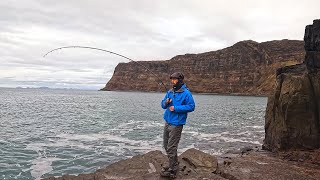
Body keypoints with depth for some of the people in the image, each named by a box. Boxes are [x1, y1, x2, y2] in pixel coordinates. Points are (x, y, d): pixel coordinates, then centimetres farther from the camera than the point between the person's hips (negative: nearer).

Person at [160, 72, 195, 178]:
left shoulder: (186, 93, -11)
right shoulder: (170, 92, 10)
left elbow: (191, 107, -16)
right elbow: (163, 105, 16)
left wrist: (176, 108, -19)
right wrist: (166, 102, -8)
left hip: (176, 124, -8)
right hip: (167, 122, 8)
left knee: (171, 148, -2)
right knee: (166, 145, 17)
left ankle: (173, 170, 13)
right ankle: (174, 164, 35)